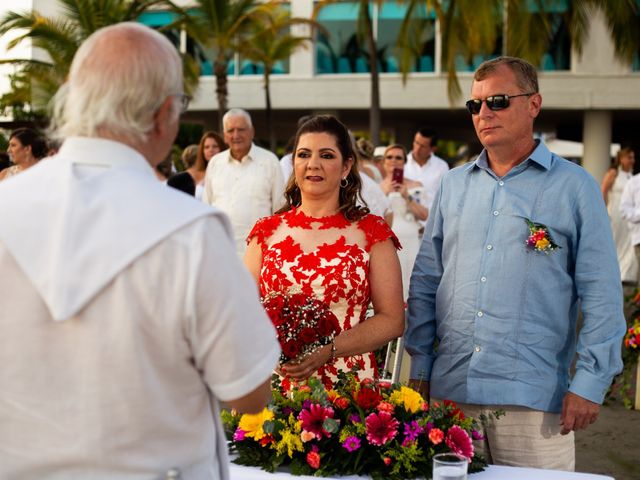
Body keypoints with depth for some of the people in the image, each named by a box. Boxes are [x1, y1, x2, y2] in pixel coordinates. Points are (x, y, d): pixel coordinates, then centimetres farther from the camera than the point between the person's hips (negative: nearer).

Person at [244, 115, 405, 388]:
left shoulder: (370, 232, 2)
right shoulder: (266, 232, 9)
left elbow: (392, 320, -2)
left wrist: (329, 350, -15)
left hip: (349, 382, -1)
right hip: (276, 382, 2)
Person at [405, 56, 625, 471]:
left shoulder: (574, 187, -1)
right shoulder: (455, 184, 11)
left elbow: (601, 293, -4)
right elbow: (426, 280, 13)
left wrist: (589, 383, -10)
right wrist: (420, 366, 8)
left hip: (533, 401, -4)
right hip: (449, 390, 4)